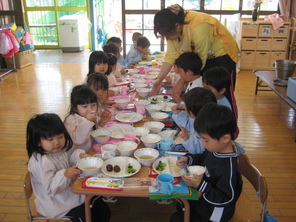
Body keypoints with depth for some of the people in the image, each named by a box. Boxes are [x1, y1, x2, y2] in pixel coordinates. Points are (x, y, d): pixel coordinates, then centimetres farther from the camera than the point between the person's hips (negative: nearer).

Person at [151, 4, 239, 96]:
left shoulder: (198, 27, -35)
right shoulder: (173, 29, -14)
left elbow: (200, 60, -28)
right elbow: (171, 55, -14)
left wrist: (182, 81, -24)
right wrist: (160, 78, -24)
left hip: (221, 54, -6)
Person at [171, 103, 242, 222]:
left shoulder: (229, 169, -37)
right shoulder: (217, 148, -11)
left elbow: (226, 199, -29)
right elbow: (203, 158, 11)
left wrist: (200, 185, -33)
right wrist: (188, 159, -8)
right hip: (203, 197, 8)